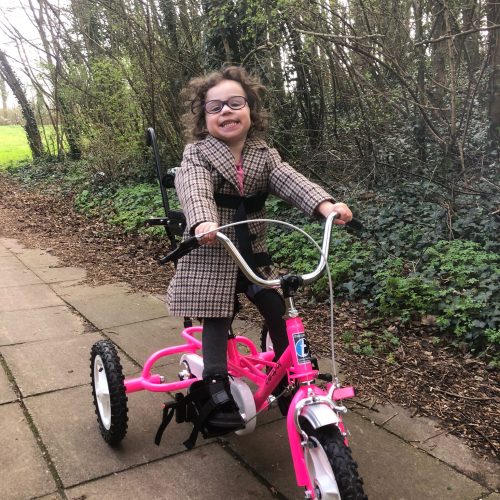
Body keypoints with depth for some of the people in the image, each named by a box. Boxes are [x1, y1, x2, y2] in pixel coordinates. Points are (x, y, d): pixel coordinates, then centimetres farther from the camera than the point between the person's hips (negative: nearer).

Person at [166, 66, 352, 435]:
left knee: (281, 313, -1)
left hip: (252, 251, 4)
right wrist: (203, 222, -50)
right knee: (216, 321, -5)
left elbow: (289, 181, -13)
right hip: (210, 255, -3)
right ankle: (218, 392, 5)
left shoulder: (264, 155, 4)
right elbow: (195, 189, -28)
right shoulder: (198, 155, -8)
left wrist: (324, 204, -33)